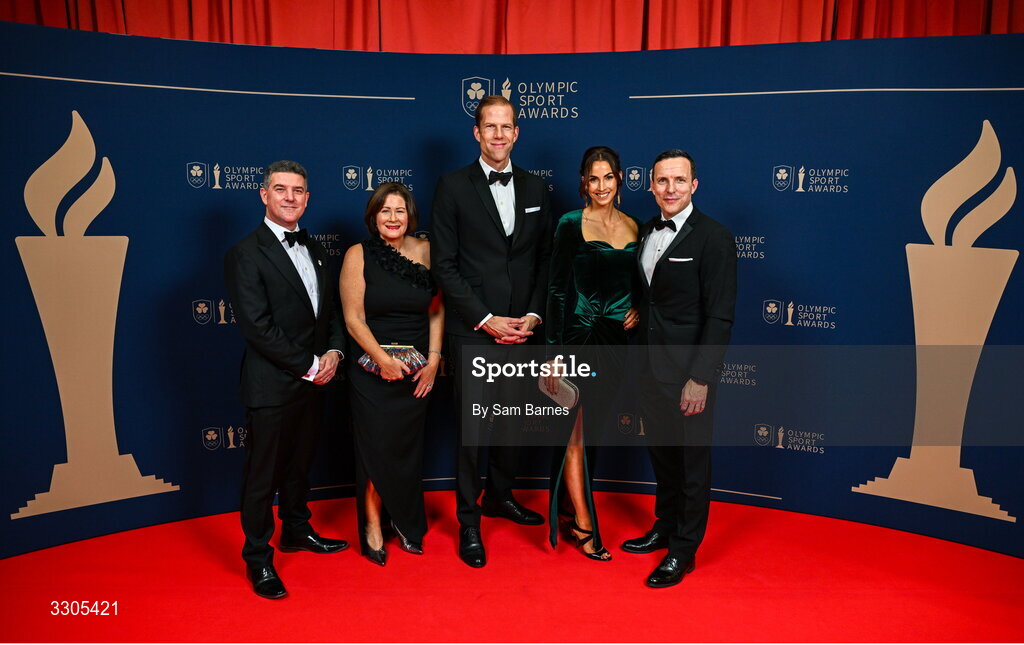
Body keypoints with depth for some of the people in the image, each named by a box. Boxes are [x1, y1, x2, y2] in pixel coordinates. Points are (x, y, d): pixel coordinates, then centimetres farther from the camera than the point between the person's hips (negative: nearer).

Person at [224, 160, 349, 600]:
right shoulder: (246, 254, -12)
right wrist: (308, 366, -16)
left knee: (300, 462, 21)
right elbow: (257, 327, -19)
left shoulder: (314, 249, 11)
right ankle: (258, 557, 21)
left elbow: (329, 309, 14)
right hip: (272, 385, -7)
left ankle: (297, 530, 39)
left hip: (314, 381, 7)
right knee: (263, 473, 6)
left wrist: (334, 352, -4)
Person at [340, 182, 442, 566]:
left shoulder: (425, 251, 3)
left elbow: (437, 310, 5)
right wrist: (384, 360, -15)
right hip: (373, 371, -2)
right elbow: (354, 318, -7)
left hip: (417, 372, 3)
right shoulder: (359, 255, -4)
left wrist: (433, 360, -2)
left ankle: (407, 524, 29)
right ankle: (373, 527, 20)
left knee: (409, 446, 10)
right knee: (375, 446, 1)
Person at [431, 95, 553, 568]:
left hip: (521, 329, 4)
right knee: (471, 427, 2)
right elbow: (445, 265, -6)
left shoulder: (535, 188, 10)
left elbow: (545, 259, 11)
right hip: (472, 330, -4)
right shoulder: (453, 187, -2)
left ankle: (500, 496, 35)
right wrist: (485, 320, -11)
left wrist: (533, 315, -1)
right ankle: (468, 520, 17)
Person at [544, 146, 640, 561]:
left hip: (617, 340, 5)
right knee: (577, 435, 1)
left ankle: (569, 510, 31)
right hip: (579, 338, -5)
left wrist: (639, 310, -3)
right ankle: (583, 524, 13)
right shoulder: (571, 224, -6)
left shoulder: (633, 227, 9)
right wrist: (553, 354, -12)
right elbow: (557, 289, -8)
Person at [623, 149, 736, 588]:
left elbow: (720, 316, -16)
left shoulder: (714, 238, -13)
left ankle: (684, 550, 23)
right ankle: (665, 527, 39)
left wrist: (701, 378, -19)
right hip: (651, 366, 7)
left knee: (693, 459, 7)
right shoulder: (646, 232, 8)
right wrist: (638, 359, 9)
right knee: (661, 451, 19)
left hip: (688, 371, -7)